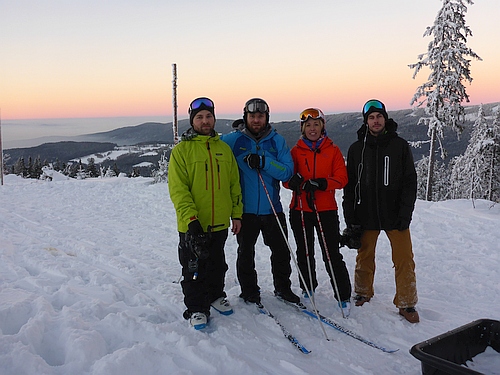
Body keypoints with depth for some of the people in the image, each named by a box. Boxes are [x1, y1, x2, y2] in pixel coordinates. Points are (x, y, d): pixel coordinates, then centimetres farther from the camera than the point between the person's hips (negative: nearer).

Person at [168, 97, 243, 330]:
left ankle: (216, 295, 39)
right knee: (194, 269, 6)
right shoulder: (182, 150, -5)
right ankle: (196, 308, 21)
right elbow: (178, 189, -12)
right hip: (192, 225, -4)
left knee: (217, 265, 18)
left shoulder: (224, 148, 8)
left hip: (220, 223, 4)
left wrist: (237, 214, 7)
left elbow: (234, 184, 12)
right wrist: (191, 219, -20)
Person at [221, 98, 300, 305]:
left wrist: (263, 162, -20)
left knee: (281, 250, 10)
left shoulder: (277, 140, 2)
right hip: (245, 208, -1)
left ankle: (283, 287, 30)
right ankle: (249, 291, 28)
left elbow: (287, 171, -7)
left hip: (272, 208, 2)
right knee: (246, 252, 10)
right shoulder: (233, 139, -2)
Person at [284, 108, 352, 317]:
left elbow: (341, 178, -3)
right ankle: (308, 289, 31)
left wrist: (321, 183, -20)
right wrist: (296, 182, -21)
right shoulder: (296, 151, 7)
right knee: (304, 253, 13)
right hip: (300, 210, 2)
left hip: (326, 210, -2)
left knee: (332, 255, -4)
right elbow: (286, 178, 2)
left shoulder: (333, 150, 5)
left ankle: (343, 296, 8)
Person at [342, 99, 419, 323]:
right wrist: (350, 216, 0)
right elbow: (349, 185, 6)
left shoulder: (400, 146, 2)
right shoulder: (357, 149, 5)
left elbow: (410, 181, 0)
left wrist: (405, 213, -8)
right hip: (366, 215, 1)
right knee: (365, 257, 13)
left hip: (395, 214, -1)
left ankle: (406, 303, 14)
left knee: (404, 260, 0)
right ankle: (363, 293, 32)